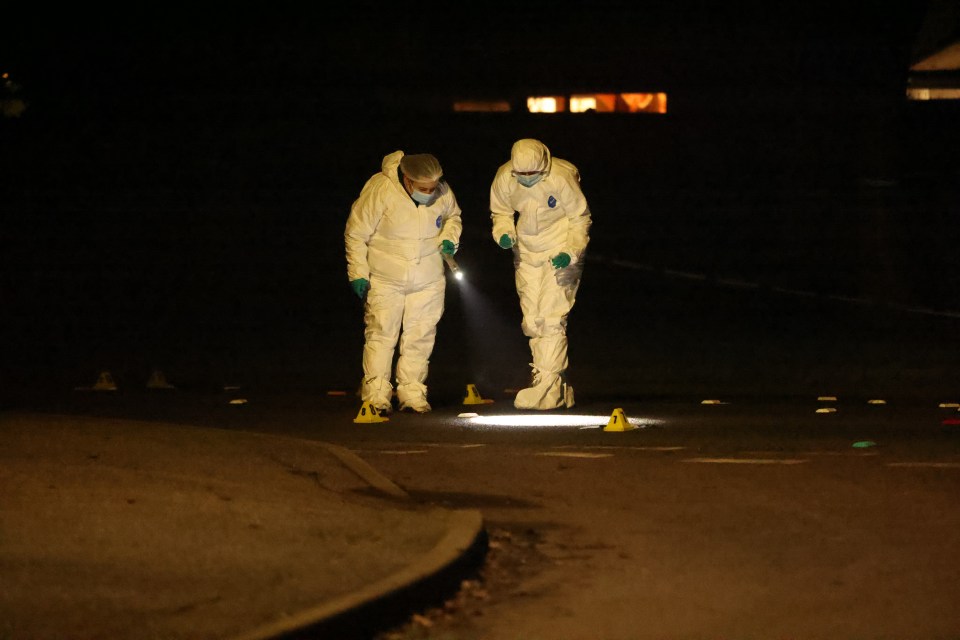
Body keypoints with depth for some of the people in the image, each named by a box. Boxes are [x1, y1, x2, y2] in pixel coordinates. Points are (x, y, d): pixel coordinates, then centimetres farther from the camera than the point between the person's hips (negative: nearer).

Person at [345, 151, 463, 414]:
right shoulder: (380, 190, -21)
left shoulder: (443, 192, -9)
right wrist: (358, 273, -12)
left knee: (420, 336, 5)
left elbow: (452, 217, 16)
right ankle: (376, 396, -3)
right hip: (385, 278, -4)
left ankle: (412, 394, 14)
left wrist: (450, 239, -4)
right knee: (381, 333, -7)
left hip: (428, 279, 4)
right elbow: (356, 233, -12)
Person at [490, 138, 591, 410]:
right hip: (527, 252, 5)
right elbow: (501, 212, 6)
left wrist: (570, 253, -21)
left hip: (561, 252, -5)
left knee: (551, 318, -15)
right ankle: (560, 387, 19)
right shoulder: (504, 178, -13)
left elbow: (580, 218, -10)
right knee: (532, 321, 8)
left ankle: (547, 388, -11)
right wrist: (504, 234, -14)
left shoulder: (561, 179, -25)